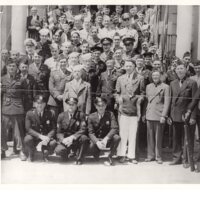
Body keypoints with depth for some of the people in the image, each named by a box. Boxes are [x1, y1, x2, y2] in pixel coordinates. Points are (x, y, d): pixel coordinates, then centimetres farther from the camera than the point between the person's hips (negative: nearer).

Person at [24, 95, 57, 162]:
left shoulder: (50, 113, -7)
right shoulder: (30, 113, -9)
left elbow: (53, 129, -7)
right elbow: (28, 129, -15)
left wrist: (47, 137, -27)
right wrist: (40, 136, -28)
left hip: (47, 136, 1)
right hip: (34, 136, 0)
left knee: (53, 143, -30)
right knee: (27, 139, -33)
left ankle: (45, 155, 7)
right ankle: (30, 155, 1)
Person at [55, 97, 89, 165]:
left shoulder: (81, 115, -1)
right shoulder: (61, 116, 5)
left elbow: (83, 130, -11)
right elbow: (58, 132, 3)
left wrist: (72, 137, -26)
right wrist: (63, 140, -18)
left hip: (76, 140, 0)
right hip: (64, 140, 0)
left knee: (84, 138, -34)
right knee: (58, 150, -31)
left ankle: (79, 159, -12)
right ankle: (67, 152, 8)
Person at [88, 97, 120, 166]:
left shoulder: (110, 114, -5)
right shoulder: (91, 117, -3)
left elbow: (114, 128, -15)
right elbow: (91, 133, -7)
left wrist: (106, 139, -30)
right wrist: (97, 142, -28)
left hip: (108, 139, 1)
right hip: (96, 140, -1)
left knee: (117, 138, -31)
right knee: (91, 147, -34)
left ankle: (110, 157, -9)